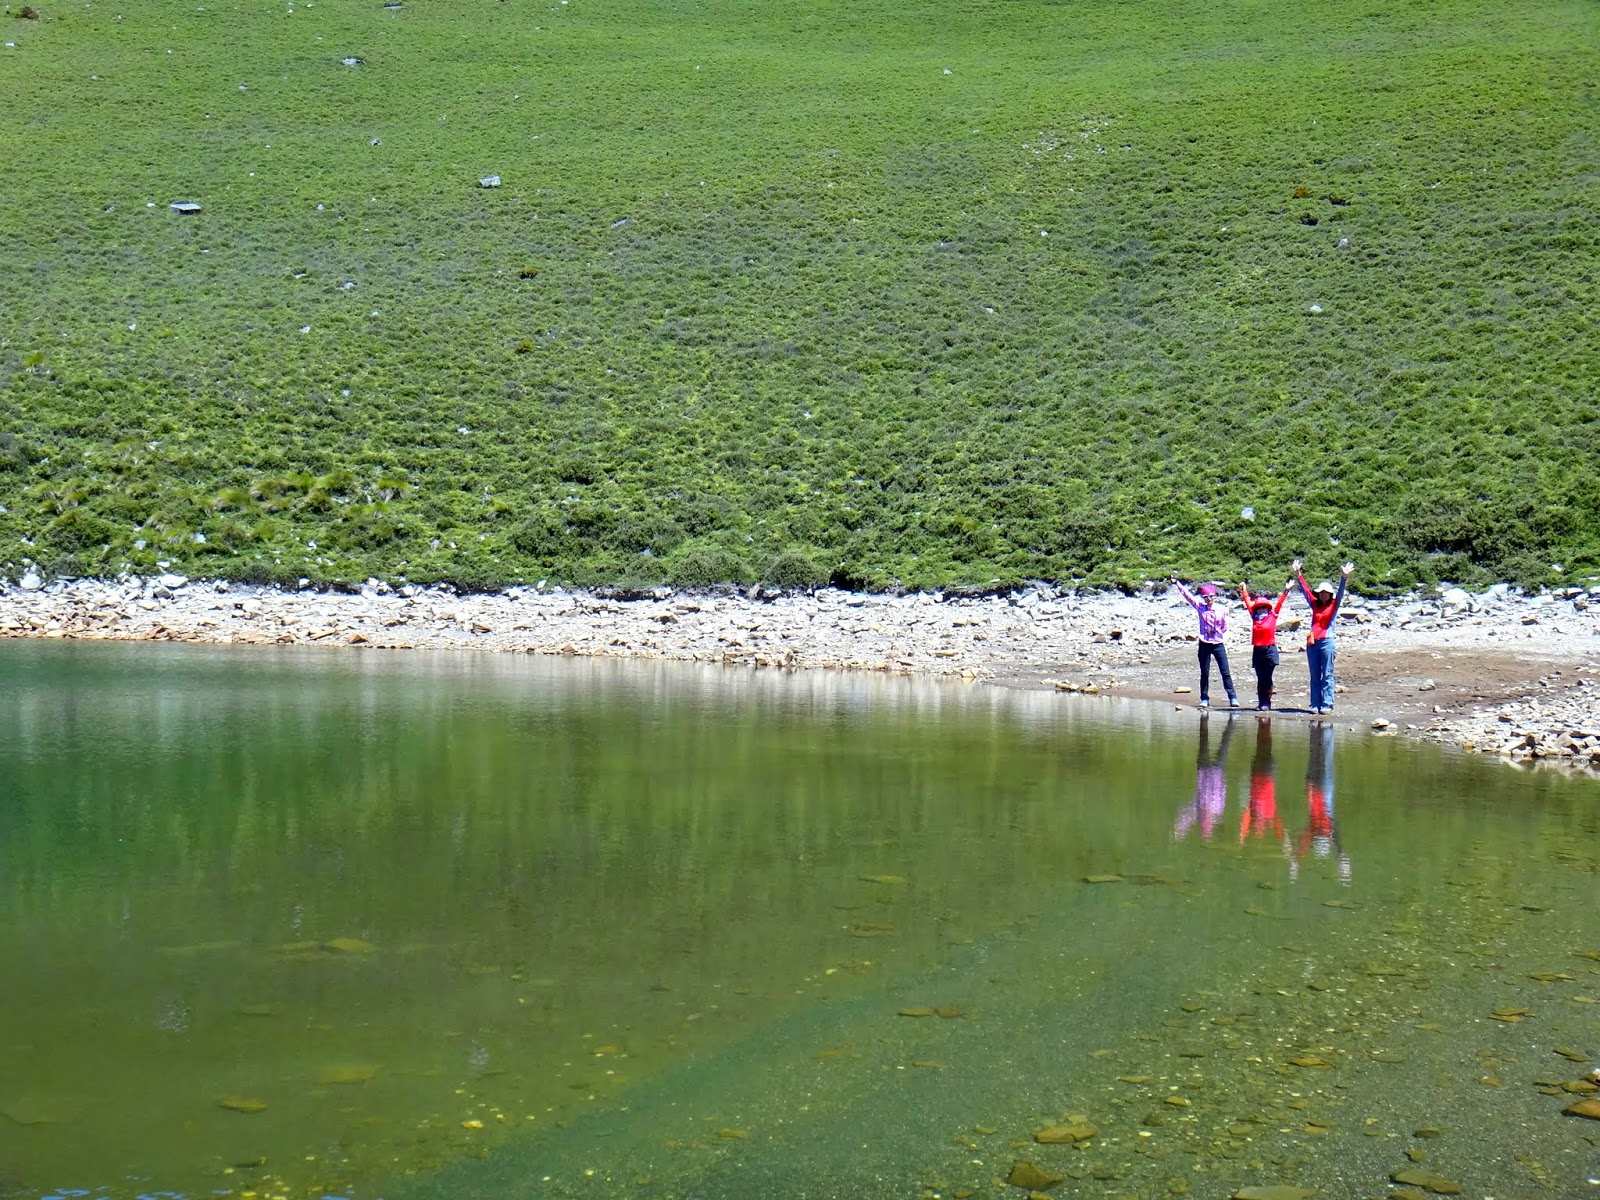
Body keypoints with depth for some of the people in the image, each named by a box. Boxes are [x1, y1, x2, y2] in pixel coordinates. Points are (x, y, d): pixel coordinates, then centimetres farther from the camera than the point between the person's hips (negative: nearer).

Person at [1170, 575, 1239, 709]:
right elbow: (1187, 596, -3)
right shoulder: (1200, 608, 2)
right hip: (1204, 644, 1)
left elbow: (1225, 627, 12)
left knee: (1225, 672, -3)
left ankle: (1233, 698, -1)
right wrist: (1177, 583, -8)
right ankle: (1204, 699, 13)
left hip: (1218, 644, -1)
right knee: (1204, 673, 6)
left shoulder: (1221, 611, 1)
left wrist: (1217, 632, 2)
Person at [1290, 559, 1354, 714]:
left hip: (1326, 642, -4)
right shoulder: (1315, 604, 13)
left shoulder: (1334, 605, 5)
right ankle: (1315, 704, 8)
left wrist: (1344, 578, -22)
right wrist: (1298, 574, 10)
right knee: (1315, 676, 6)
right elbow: (1305, 590, 14)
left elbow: (1340, 592, -8)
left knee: (1327, 675, -3)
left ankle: (1327, 704, -4)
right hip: (1312, 643, 4)